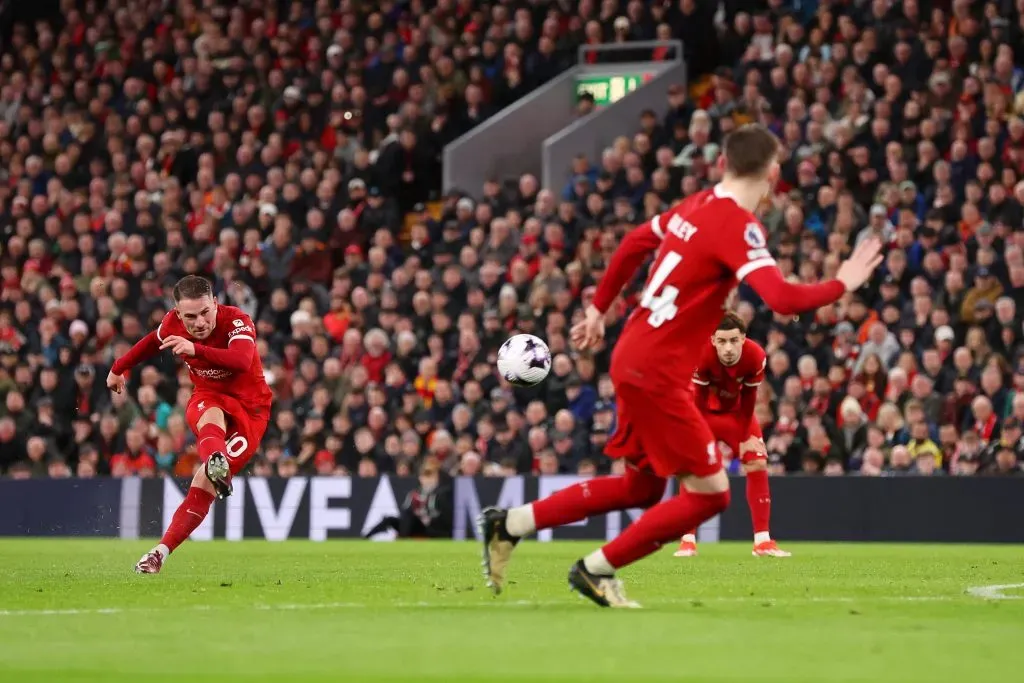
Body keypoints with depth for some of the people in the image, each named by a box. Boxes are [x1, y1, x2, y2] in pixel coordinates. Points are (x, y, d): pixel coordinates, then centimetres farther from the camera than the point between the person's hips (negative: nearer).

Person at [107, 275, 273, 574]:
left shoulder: (237, 321, -23)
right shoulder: (173, 323, -9)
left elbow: (242, 361, -44)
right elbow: (153, 342, 17)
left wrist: (196, 349, -57)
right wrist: (119, 368, 32)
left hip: (250, 408, -2)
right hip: (207, 399, 2)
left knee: (204, 483, -16)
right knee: (211, 417, -38)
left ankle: (161, 551, -13)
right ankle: (216, 462, -71)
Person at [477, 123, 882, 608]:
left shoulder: (696, 207, 9)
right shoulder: (738, 225, -18)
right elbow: (782, 299, -29)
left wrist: (599, 309, 32)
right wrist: (843, 284, -14)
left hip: (633, 356, 9)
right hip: (658, 372, -9)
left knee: (641, 488, 19)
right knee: (709, 492, -3)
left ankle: (508, 525, 20)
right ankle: (598, 569, 2)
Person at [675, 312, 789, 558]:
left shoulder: (756, 357, -30)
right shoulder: (701, 355, -36)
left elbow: (748, 399, -16)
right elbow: (698, 399, -25)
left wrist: (745, 437, -9)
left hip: (737, 412, 2)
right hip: (705, 412, -2)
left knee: (758, 465, -6)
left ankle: (762, 541, 0)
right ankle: (688, 540, -9)